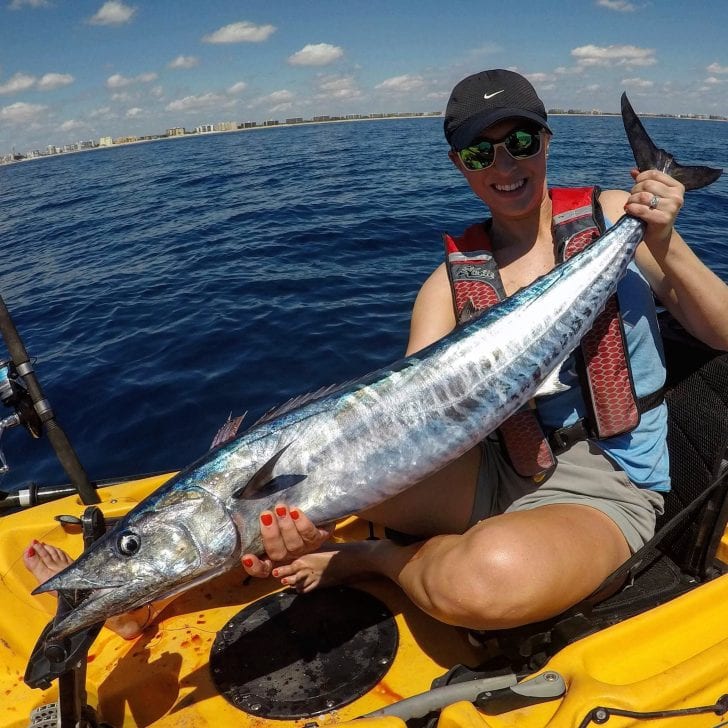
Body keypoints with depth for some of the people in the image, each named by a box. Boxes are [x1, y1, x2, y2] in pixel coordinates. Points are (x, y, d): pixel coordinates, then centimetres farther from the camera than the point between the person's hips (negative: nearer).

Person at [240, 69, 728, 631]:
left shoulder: (613, 217, -2)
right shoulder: (453, 281, 1)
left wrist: (666, 249, -15)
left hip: (605, 489, 0)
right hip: (496, 474, 1)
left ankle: (370, 556, -8)